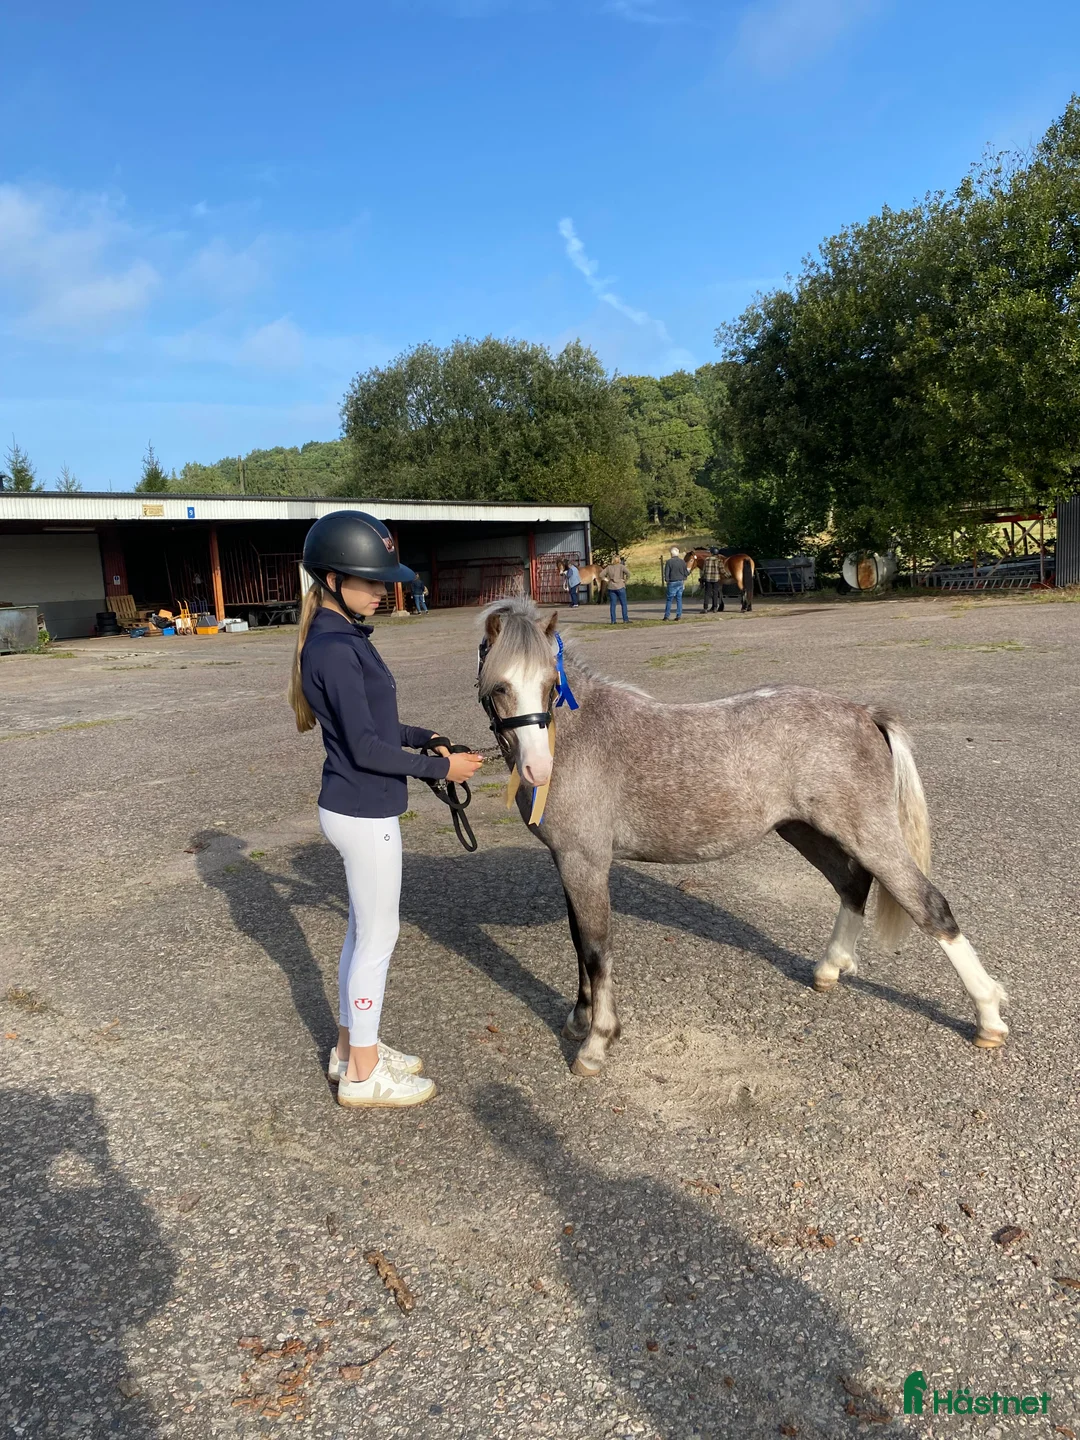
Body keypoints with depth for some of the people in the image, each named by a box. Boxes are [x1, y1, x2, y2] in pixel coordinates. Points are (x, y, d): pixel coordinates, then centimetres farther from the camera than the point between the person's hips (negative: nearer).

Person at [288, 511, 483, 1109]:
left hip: (358, 810, 9)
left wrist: (425, 737, 5)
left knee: (363, 931, 19)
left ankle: (352, 1048, 35)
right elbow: (365, 749, -22)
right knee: (378, 937, 4)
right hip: (364, 814, -9)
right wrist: (440, 767, -15)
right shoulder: (337, 650, -22)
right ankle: (362, 1075, 20)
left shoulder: (343, 638, 8)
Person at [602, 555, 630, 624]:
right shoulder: (621, 566, -4)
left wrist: (607, 580, 5)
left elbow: (601, 575, 2)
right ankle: (625, 619, 3)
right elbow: (628, 573, -18)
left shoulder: (608, 567, 6)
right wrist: (625, 580, -6)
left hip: (611, 587, 3)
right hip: (620, 587, -3)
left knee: (612, 604, 5)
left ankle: (613, 621, 3)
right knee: (623, 604, 4)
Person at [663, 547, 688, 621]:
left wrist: (666, 580, 4)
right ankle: (679, 616, 7)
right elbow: (685, 572, 7)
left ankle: (667, 616, 4)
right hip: (680, 582, 3)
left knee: (669, 599, 3)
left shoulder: (669, 561, -10)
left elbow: (666, 572, -8)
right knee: (679, 599, 8)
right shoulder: (682, 562, 2)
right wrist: (684, 579, 20)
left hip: (672, 582, -3)